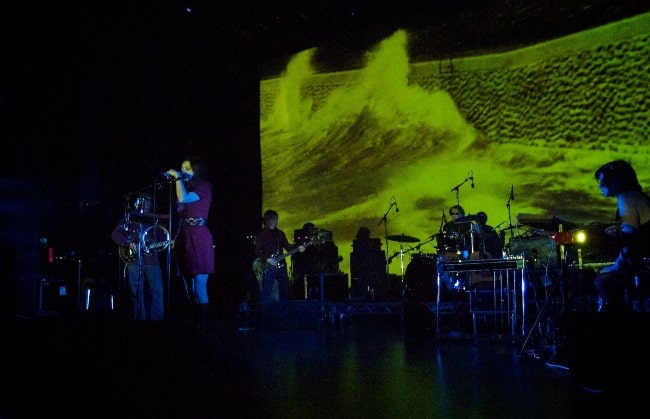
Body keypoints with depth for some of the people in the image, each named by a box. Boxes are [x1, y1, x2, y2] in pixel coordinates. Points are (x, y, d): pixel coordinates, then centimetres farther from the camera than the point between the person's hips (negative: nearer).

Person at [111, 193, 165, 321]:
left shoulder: (153, 220, 18)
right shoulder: (128, 217, 10)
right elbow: (115, 234, 2)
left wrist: (167, 243, -6)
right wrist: (129, 244, -11)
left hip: (152, 261, 2)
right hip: (134, 261, -2)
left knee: (157, 294, -4)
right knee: (137, 295, -1)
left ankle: (157, 318, 0)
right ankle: (140, 318, 4)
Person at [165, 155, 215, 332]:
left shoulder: (203, 185, -1)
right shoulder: (187, 187, 22)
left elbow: (184, 199, -18)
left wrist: (178, 177, -6)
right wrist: (175, 239, 12)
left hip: (198, 238, -9)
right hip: (184, 239, 9)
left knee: (199, 288, -13)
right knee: (189, 290, 8)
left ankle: (204, 330, -12)